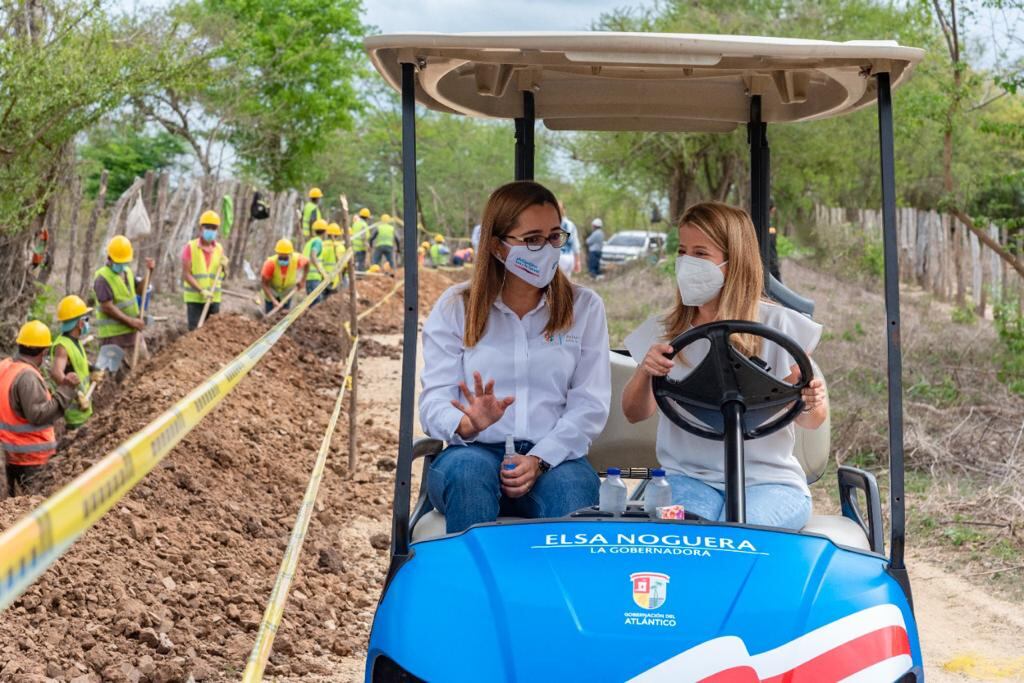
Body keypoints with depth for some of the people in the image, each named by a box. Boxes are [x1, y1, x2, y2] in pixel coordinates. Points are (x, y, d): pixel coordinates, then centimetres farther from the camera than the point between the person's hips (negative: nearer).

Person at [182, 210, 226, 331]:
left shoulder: (219, 248, 8)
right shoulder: (190, 247, -5)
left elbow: (223, 277, 14)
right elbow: (186, 274, -10)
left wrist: (224, 267, -8)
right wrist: (201, 290, -20)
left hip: (214, 299, 4)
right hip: (194, 299, -4)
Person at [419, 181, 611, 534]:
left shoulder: (584, 307, 11)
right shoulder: (455, 307, 9)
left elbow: (590, 403, 1)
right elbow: (434, 402, 0)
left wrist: (539, 460, -16)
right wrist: (467, 424, -24)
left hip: (555, 456, 0)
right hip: (474, 453, 0)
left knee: (573, 486, -34)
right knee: (468, 471, -35)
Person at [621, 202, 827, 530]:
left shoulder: (778, 325, 2)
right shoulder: (663, 332, 11)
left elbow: (812, 422, 2)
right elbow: (634, 413, 1)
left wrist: (808, 403, -22)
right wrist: (645, 372, -20)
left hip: (768, 479, -1)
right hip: (688, 476, 1)